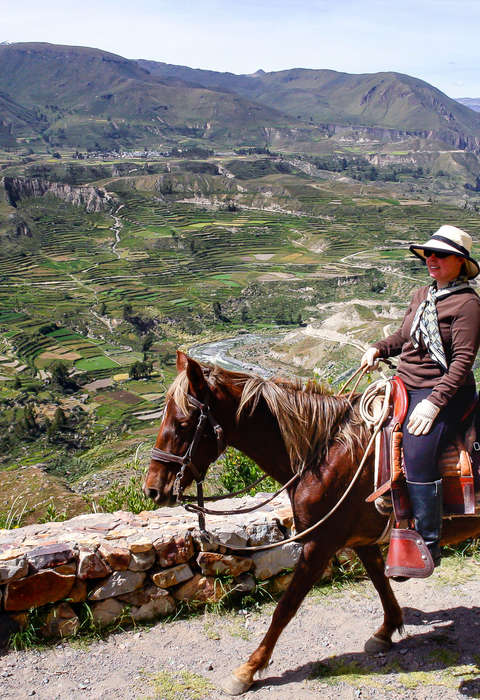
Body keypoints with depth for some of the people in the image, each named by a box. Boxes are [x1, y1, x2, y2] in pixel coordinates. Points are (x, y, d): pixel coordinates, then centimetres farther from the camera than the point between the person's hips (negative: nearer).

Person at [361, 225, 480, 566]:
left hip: (444, 391, -8)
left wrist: (434, 401, -24)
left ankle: (428, 545, -12)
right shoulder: (422, 295, 12)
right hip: (406, 385, 9)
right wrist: (378, 349, 6)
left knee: (417, 453, -25)